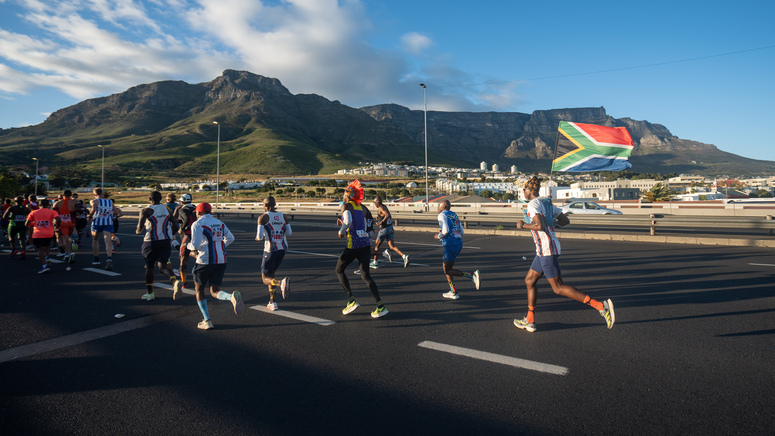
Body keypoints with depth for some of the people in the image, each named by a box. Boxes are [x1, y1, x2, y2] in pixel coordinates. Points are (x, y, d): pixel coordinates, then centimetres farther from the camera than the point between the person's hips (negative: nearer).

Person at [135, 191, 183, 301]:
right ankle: (175, 281, -35)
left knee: (149, 266, 14)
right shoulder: (166, 209, 9)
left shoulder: (146, 211, -7)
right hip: (165, 240, 3)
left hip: (151, 241, -3)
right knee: (162, 265, -3)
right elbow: (175, 226, 10)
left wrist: (138, 231, 4)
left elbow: (140, 226, -18)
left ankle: (150, 293, 23)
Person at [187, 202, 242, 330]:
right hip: (221, 260, 5)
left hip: (205, 261, -5)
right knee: (214, 291, 9)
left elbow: (195, 245, -14)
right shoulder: (219, 223, 13)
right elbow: (230, 238, 15)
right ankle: (232, 297, -26)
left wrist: (189, 246, 9)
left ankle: (207, 321, 12)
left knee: (199, 289, 14)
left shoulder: (198, 224, -6)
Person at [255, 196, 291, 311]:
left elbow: (260, 237, -15)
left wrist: (257, 238, 8)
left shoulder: (263, 217, -9)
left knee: (265, 279, 3)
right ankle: (272, 302, 19)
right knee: (271, 274, 22)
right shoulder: (283, 216, 5)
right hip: (282, 248, 6)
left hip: (270, 250, -5)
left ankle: (281, 282, -30)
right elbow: (288, 233, 8)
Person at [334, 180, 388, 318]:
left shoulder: (346, 206, -4)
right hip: (366, 243, 7)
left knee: (339, 270, 13)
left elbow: (348, 221, -23)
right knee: (365, 275, 8)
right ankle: (380, 305, -2)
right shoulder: (362, 207, 19)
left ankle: (351, 300, 4)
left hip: (354, 244, -7)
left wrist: (341, 232, -6)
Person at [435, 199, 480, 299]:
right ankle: (453, 292, 19)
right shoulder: (454, 215, 19)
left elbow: (445, 231, -19)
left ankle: (472, 275, -13)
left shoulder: (442, 215, -4)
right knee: (445, 267, 18)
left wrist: (439, 236, 0)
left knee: (448, 271, -1)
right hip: (459, 242, 9)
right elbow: (462, 232, 19)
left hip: (450, 245, -9)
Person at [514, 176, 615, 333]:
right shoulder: (547, 203, 14)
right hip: (544, 250, 10)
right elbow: (566, 221, 16)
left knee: (559, 288, -6)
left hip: (547, 250, -10)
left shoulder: (533, 204, -12)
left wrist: (523, 225, -11)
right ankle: (529, 321, 21)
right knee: (529, 280, 15)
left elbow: (539, 226, -25)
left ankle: (601, 306, -9)